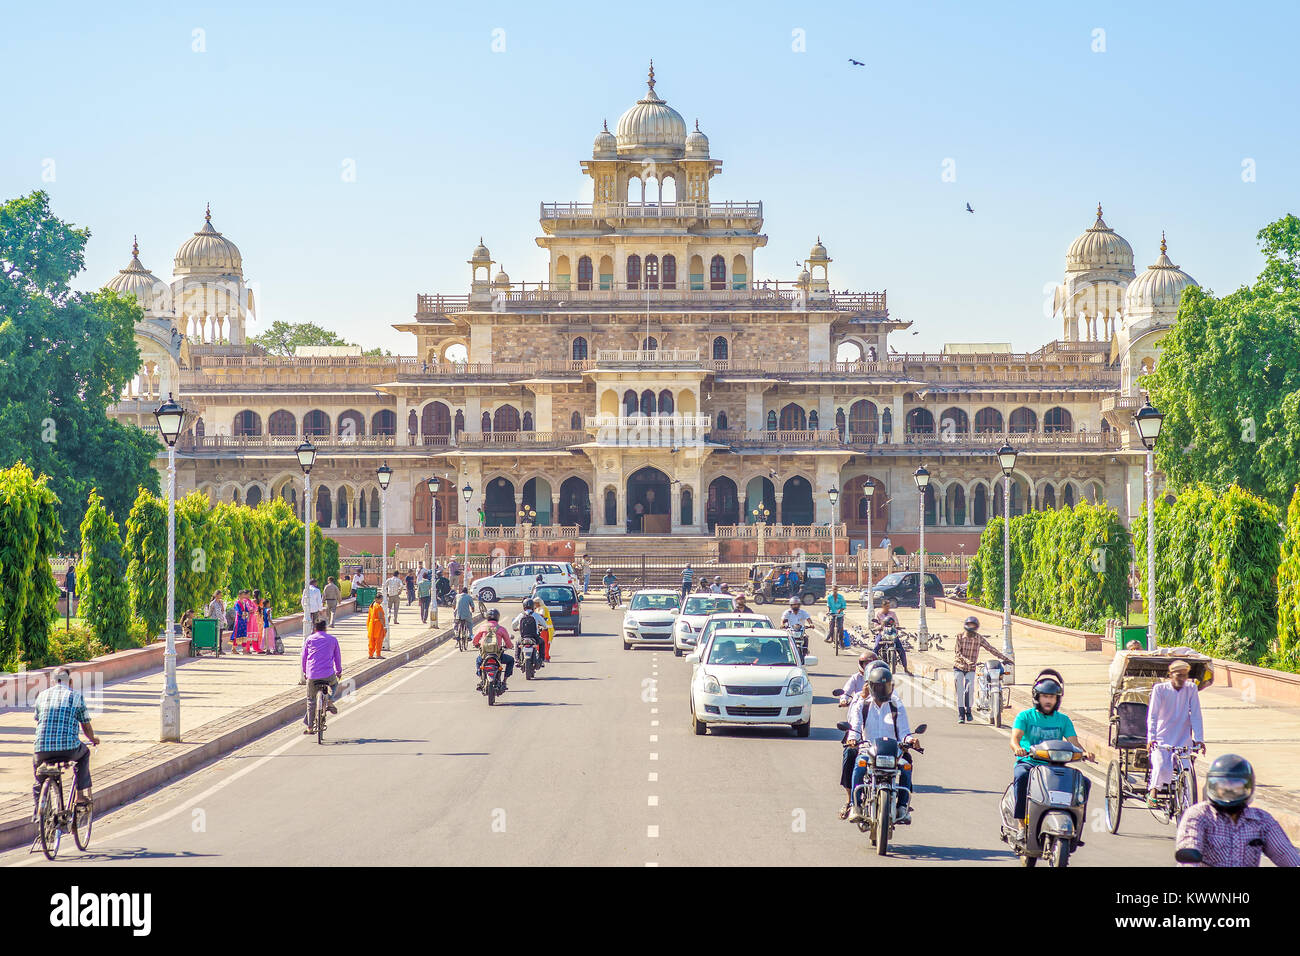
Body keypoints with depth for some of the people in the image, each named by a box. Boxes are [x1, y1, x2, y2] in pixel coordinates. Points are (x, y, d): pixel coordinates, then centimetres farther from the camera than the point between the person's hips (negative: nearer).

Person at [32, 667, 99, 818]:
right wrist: (93, 739, 36)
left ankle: (37, 810, 25)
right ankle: (81, 794, 23)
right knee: (84, 753, 31)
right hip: (69, 749, -2)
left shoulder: (42, 695, 14)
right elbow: (86, 726, 13)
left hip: (43, 751, 2)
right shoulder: (76, 696, 6)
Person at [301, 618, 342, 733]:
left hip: (312, 675, 0)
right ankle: (329, 701, 8)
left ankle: (310, 727, 9)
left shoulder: (309, 639, 9)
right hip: (328, 674, 0)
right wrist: (339, 671, 31)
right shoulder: (332, 639, 10)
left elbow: (304, 657, 12)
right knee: (334, 683, 34)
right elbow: (338, 657, 17)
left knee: (311, 700, 13)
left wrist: (304, 672, 27)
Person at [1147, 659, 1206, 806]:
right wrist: (1151, 738, -20)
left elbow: (1196, 716, 1)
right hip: (1162, 739, -2)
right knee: (1162, 768, -23)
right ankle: (1153, 790, 4)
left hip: (1184, 740, 2)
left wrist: (1199, 739, -8)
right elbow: (1152, 715, -8)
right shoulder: (1160, 689, -5)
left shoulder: (1191, 688, 2)